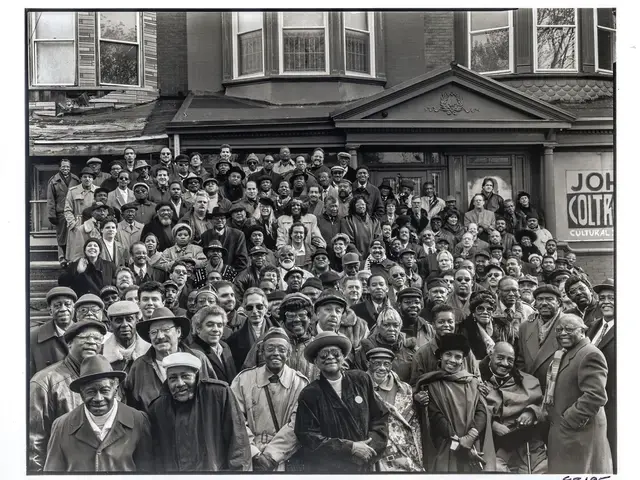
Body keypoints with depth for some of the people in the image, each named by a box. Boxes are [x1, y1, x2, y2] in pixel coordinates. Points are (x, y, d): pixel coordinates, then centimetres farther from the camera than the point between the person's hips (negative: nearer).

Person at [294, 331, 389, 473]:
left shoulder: (361, 380, 0)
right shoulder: (309, 394, -8)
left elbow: (380, 417, 4)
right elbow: (308, 438, -12)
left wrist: (370, 446, -12)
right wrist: (351, 448, -16)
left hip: (363, 467, 3)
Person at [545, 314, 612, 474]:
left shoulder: (590, 354, -15)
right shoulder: (562, 354, 16)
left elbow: (595, 396, -24)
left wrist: (568, 421, -21)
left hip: (578, 432, -9)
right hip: (561, 430, 9)